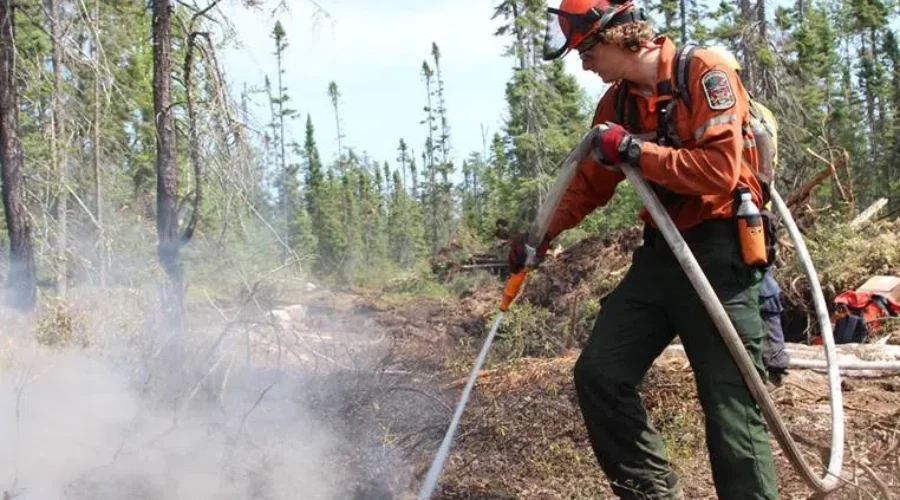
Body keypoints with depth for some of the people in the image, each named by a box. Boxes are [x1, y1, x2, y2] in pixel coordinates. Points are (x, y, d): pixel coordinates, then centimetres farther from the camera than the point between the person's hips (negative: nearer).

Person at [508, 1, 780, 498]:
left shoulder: (704, 74, -11)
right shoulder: (617, 101, 10)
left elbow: (720, 169, -22)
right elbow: (588, 183, 18)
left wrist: (634, 150, -18)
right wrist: (539, 236, 11)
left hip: (719, 254, -7)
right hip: (661, 251, 7)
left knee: (729, 403, -7)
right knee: (598, 374, 2)